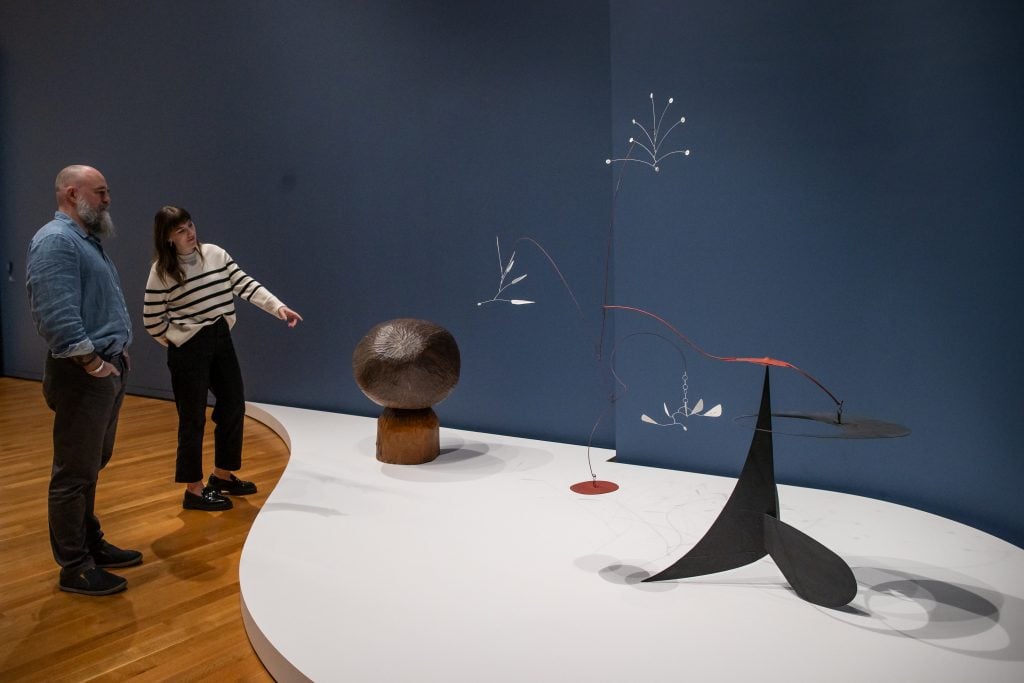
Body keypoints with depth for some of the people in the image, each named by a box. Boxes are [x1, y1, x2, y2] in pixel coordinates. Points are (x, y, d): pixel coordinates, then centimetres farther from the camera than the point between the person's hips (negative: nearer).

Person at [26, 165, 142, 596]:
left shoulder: (88, 240, 18)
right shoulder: (55, 240, -14)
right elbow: (57, 314, -24)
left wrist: (119, 349, 12)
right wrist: (92, 361, -20)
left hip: (109, 370, 10)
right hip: (82, 376, -10)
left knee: (93, 465, 19)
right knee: (75, 473, -1)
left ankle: (91, 544, 32)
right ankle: (74, 568, 9)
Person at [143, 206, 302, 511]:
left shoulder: (215, 254, 1)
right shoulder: (162, 271, -12)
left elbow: (245, 284, -3)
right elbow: (152, 319, -7)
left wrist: (279, 307, -14)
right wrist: (175, 342, 1)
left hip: (221, 339, 6)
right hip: (188, 348, -6)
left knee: (234, 406, 11)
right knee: (193, 418, 0)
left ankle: (222, 475, 28)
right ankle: (194, 490, 12)